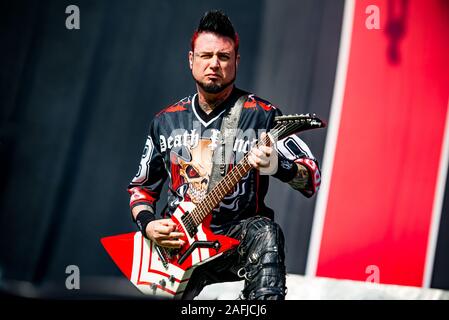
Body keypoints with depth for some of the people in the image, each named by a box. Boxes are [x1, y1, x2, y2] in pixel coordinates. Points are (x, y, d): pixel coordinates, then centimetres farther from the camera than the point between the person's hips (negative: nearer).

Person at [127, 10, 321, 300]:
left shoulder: (262, 115, -1)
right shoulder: (166, 122, 11)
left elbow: (313, 177, -6)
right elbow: (141, 187, 21)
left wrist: (277, 165, -28)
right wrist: (147, 224, 0)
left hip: (237, 238, -3)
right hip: (176, 242, 3)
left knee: (265, 234, -36)